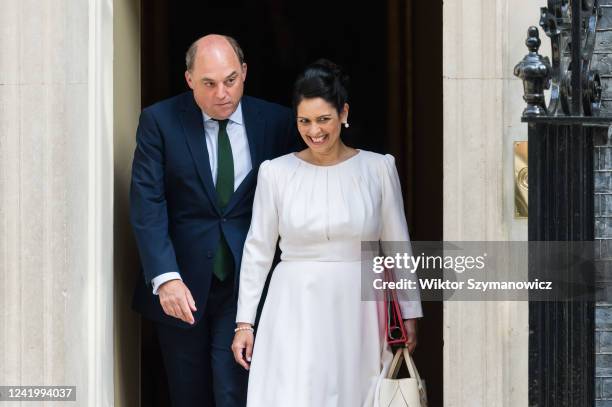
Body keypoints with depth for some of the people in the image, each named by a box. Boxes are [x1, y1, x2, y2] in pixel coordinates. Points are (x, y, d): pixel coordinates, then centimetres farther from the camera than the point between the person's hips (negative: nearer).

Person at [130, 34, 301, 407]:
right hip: (182, 283, 1)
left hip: (245, 282, 0)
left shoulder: (277, 122, -1)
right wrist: (165, 276, -22)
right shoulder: (159, 121, -5)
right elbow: (148, 205, -11)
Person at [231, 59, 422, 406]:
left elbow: (398, 247, 6)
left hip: (357, 313, 1)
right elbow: (258, 250, 5)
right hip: (296, 313, -1)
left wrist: (410, 315, 6)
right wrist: (245, 323, 3)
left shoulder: (378, 169, 0)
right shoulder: (275, 173, 0)